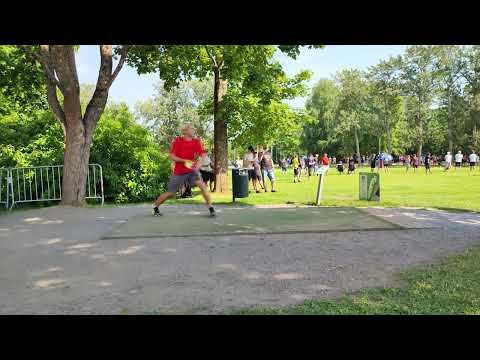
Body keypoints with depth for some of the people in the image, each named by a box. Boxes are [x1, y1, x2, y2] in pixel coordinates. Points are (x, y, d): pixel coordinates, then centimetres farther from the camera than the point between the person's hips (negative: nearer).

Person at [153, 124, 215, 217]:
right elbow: (172, 156, -10)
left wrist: (199, 163, -30)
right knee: (170, 193, 5)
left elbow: (203, 155, -10)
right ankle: (155, 207, 30)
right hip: (178, 172, -1)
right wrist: (184, 161, -25)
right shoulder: (177, 141, -7)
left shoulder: (197, 141, -2)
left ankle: (211, 208, -12)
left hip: (192, 170, 1)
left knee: (202, 185, -22)